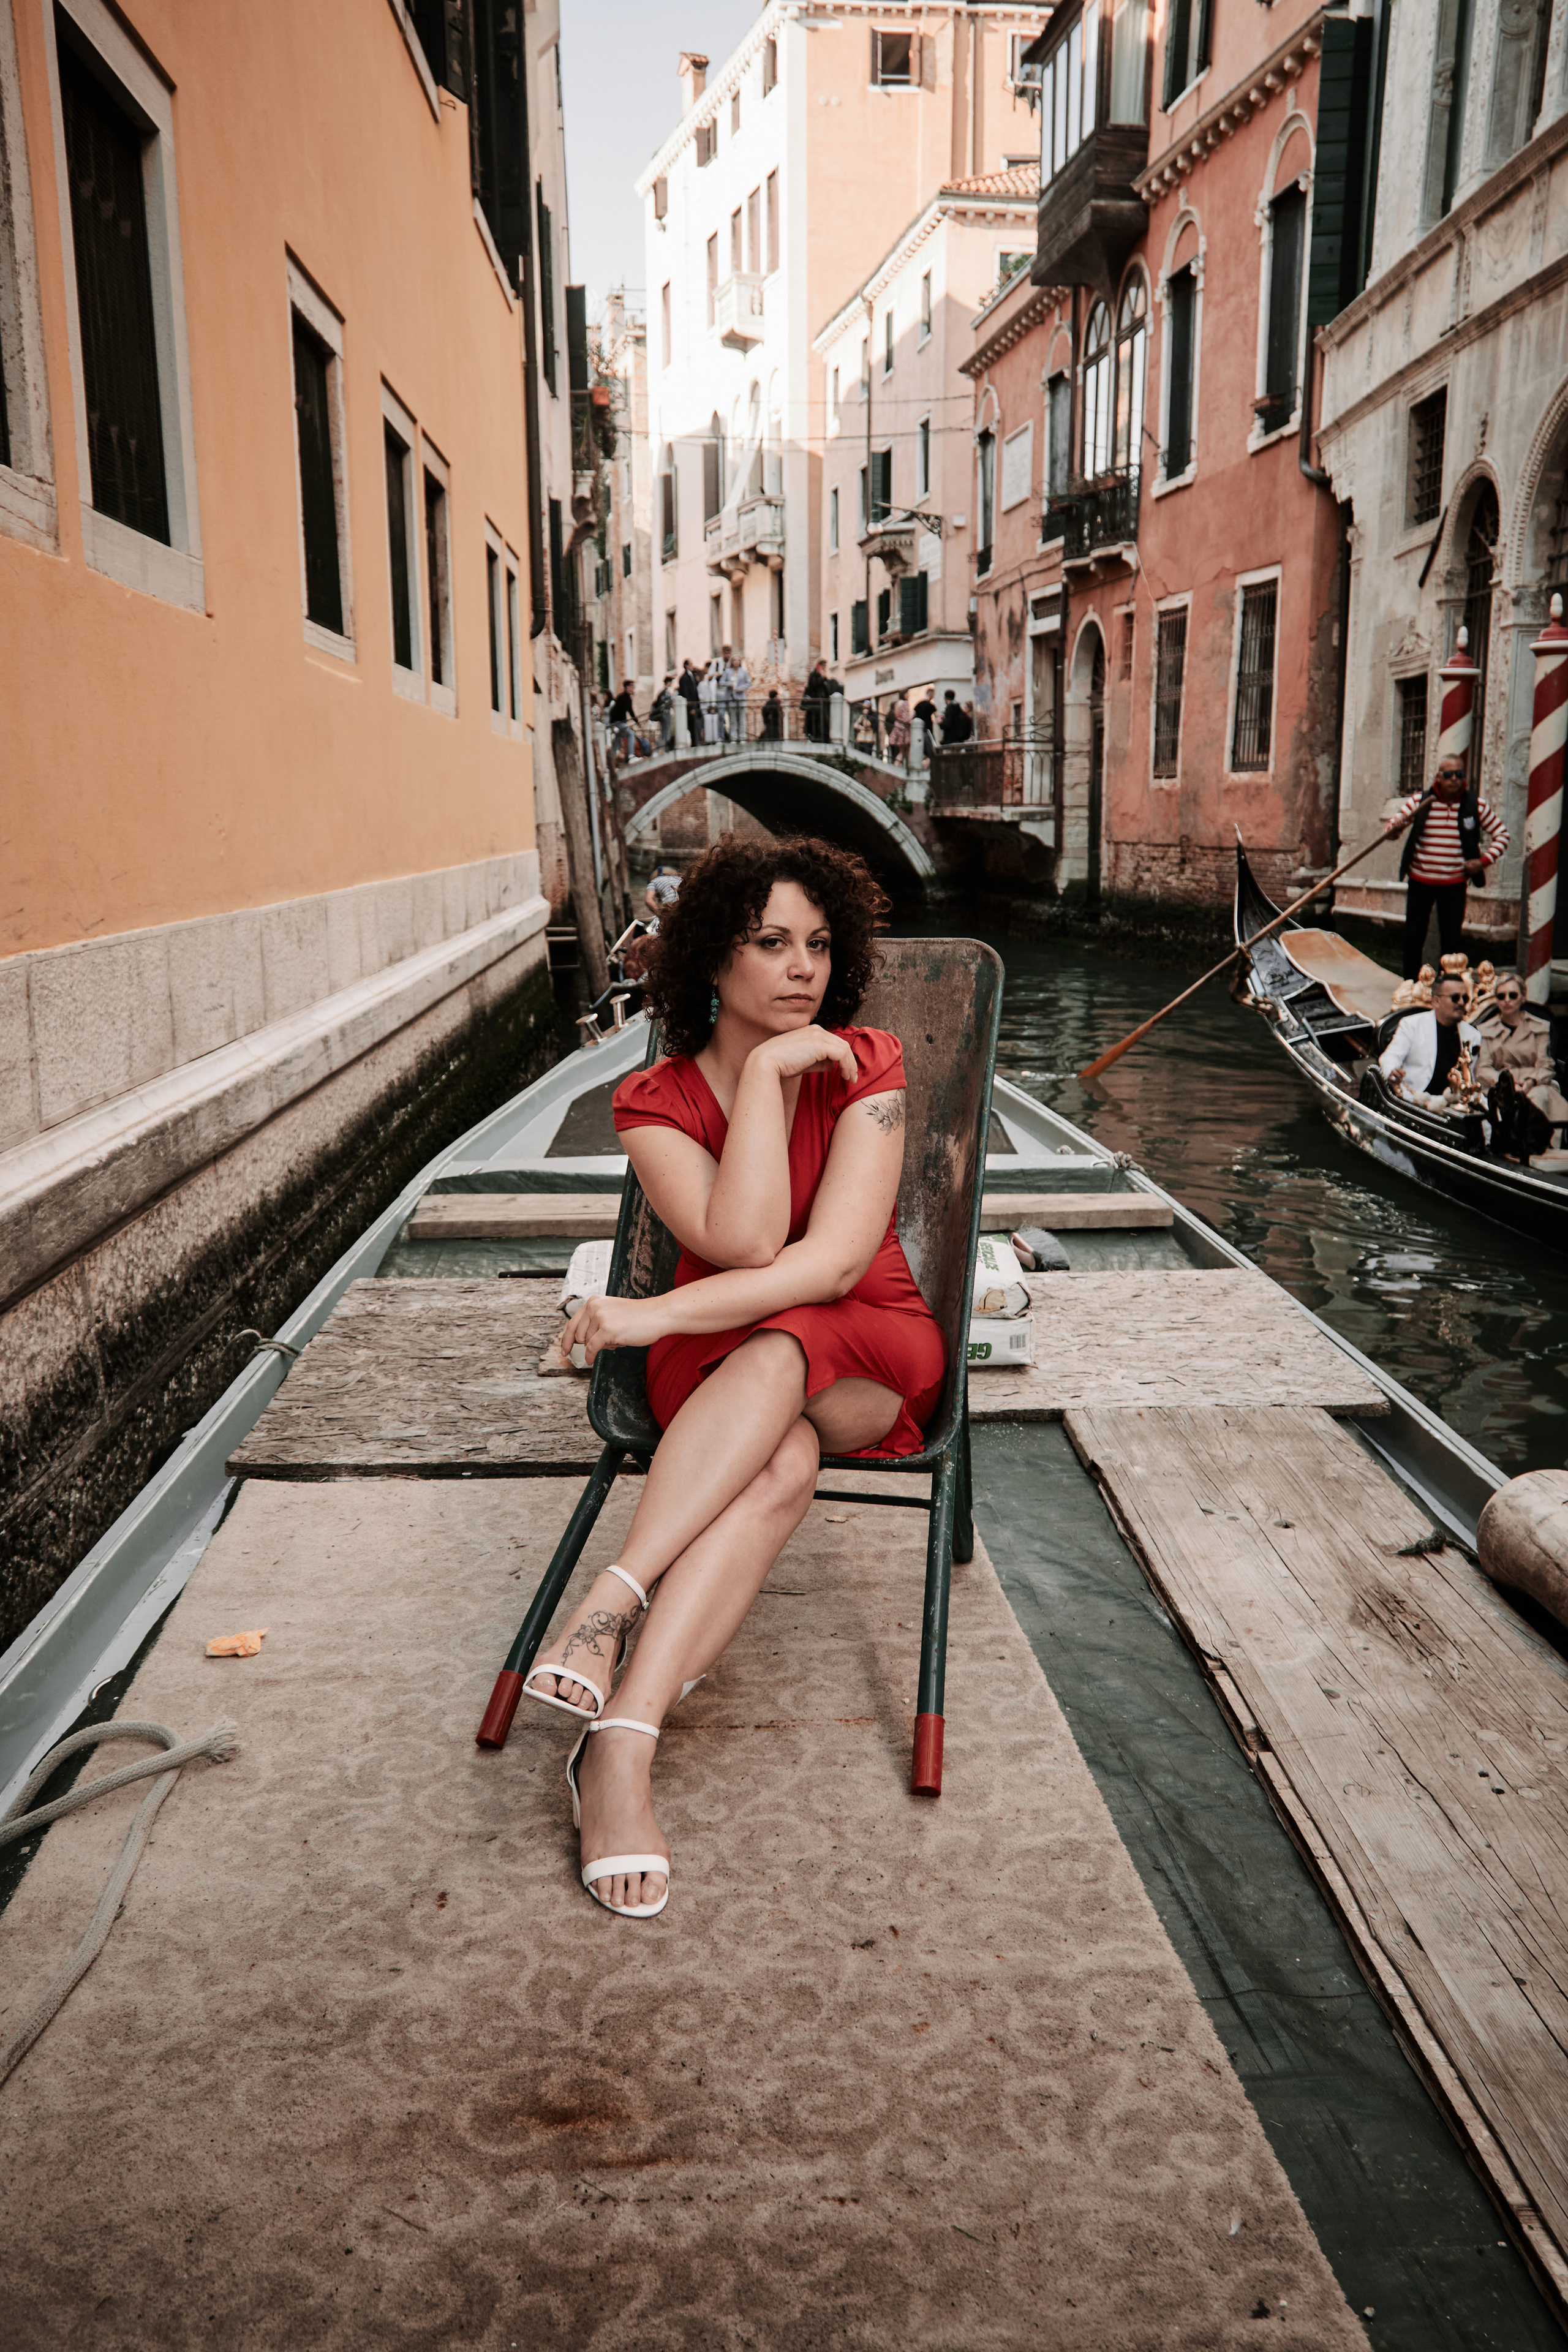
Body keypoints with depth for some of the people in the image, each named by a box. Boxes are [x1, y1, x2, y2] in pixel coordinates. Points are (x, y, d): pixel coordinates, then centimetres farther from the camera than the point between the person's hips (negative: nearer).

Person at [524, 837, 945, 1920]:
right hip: (719, 1374, 0)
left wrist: (656, 1315, -27)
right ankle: (627, 1746, -42)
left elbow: (835, 1263, -20)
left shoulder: (864, 1068, -8)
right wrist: (766, 1070, -21)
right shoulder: (656, 1103, -4)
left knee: (771, 1352, -37)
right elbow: (744, 1244, -22)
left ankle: (609, 1607, -42)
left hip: (867, 1361, 0)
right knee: (783, 1462, -36)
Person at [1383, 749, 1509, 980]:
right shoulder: (1419, 801, -3)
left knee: (1451, 941, 3)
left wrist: (1484, 861, -8)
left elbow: (1502, 836, 7)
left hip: (1454, 885, 0)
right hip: (1419, 881, 0)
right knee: (1414, 938, 5)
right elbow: (1391, 827, -6)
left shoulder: (1477, 805, -2)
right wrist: (1393, 829, -31)